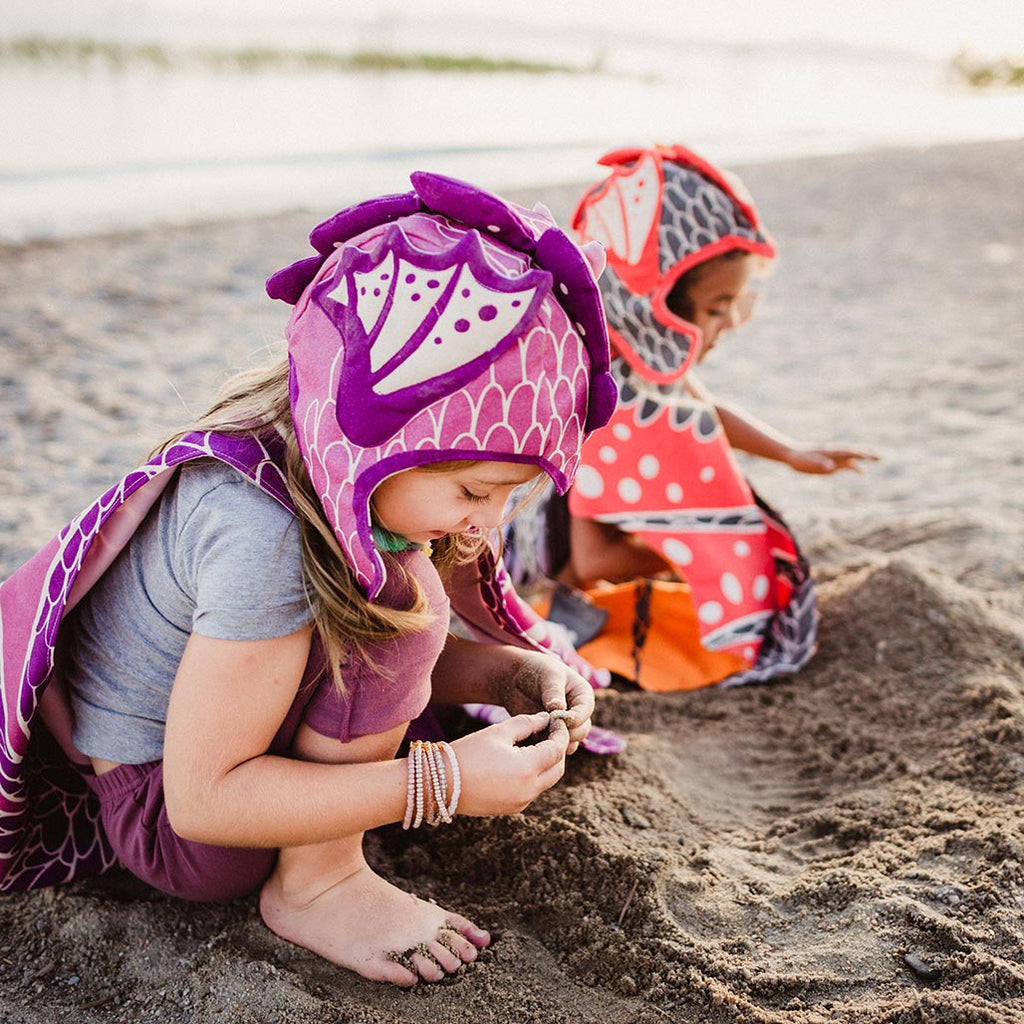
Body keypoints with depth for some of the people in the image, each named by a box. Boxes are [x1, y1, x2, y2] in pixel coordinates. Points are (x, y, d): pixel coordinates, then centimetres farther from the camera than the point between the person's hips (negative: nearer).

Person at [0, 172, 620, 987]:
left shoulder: (332, 459, -10)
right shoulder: (261, 535, -36)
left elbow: (396, 664, 5)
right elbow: (202, 800, -29)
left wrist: (513, 675, -12)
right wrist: (445, 783, -30)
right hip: (159, 816, -9)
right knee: (396, 605, -26)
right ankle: (314, 888, -10)